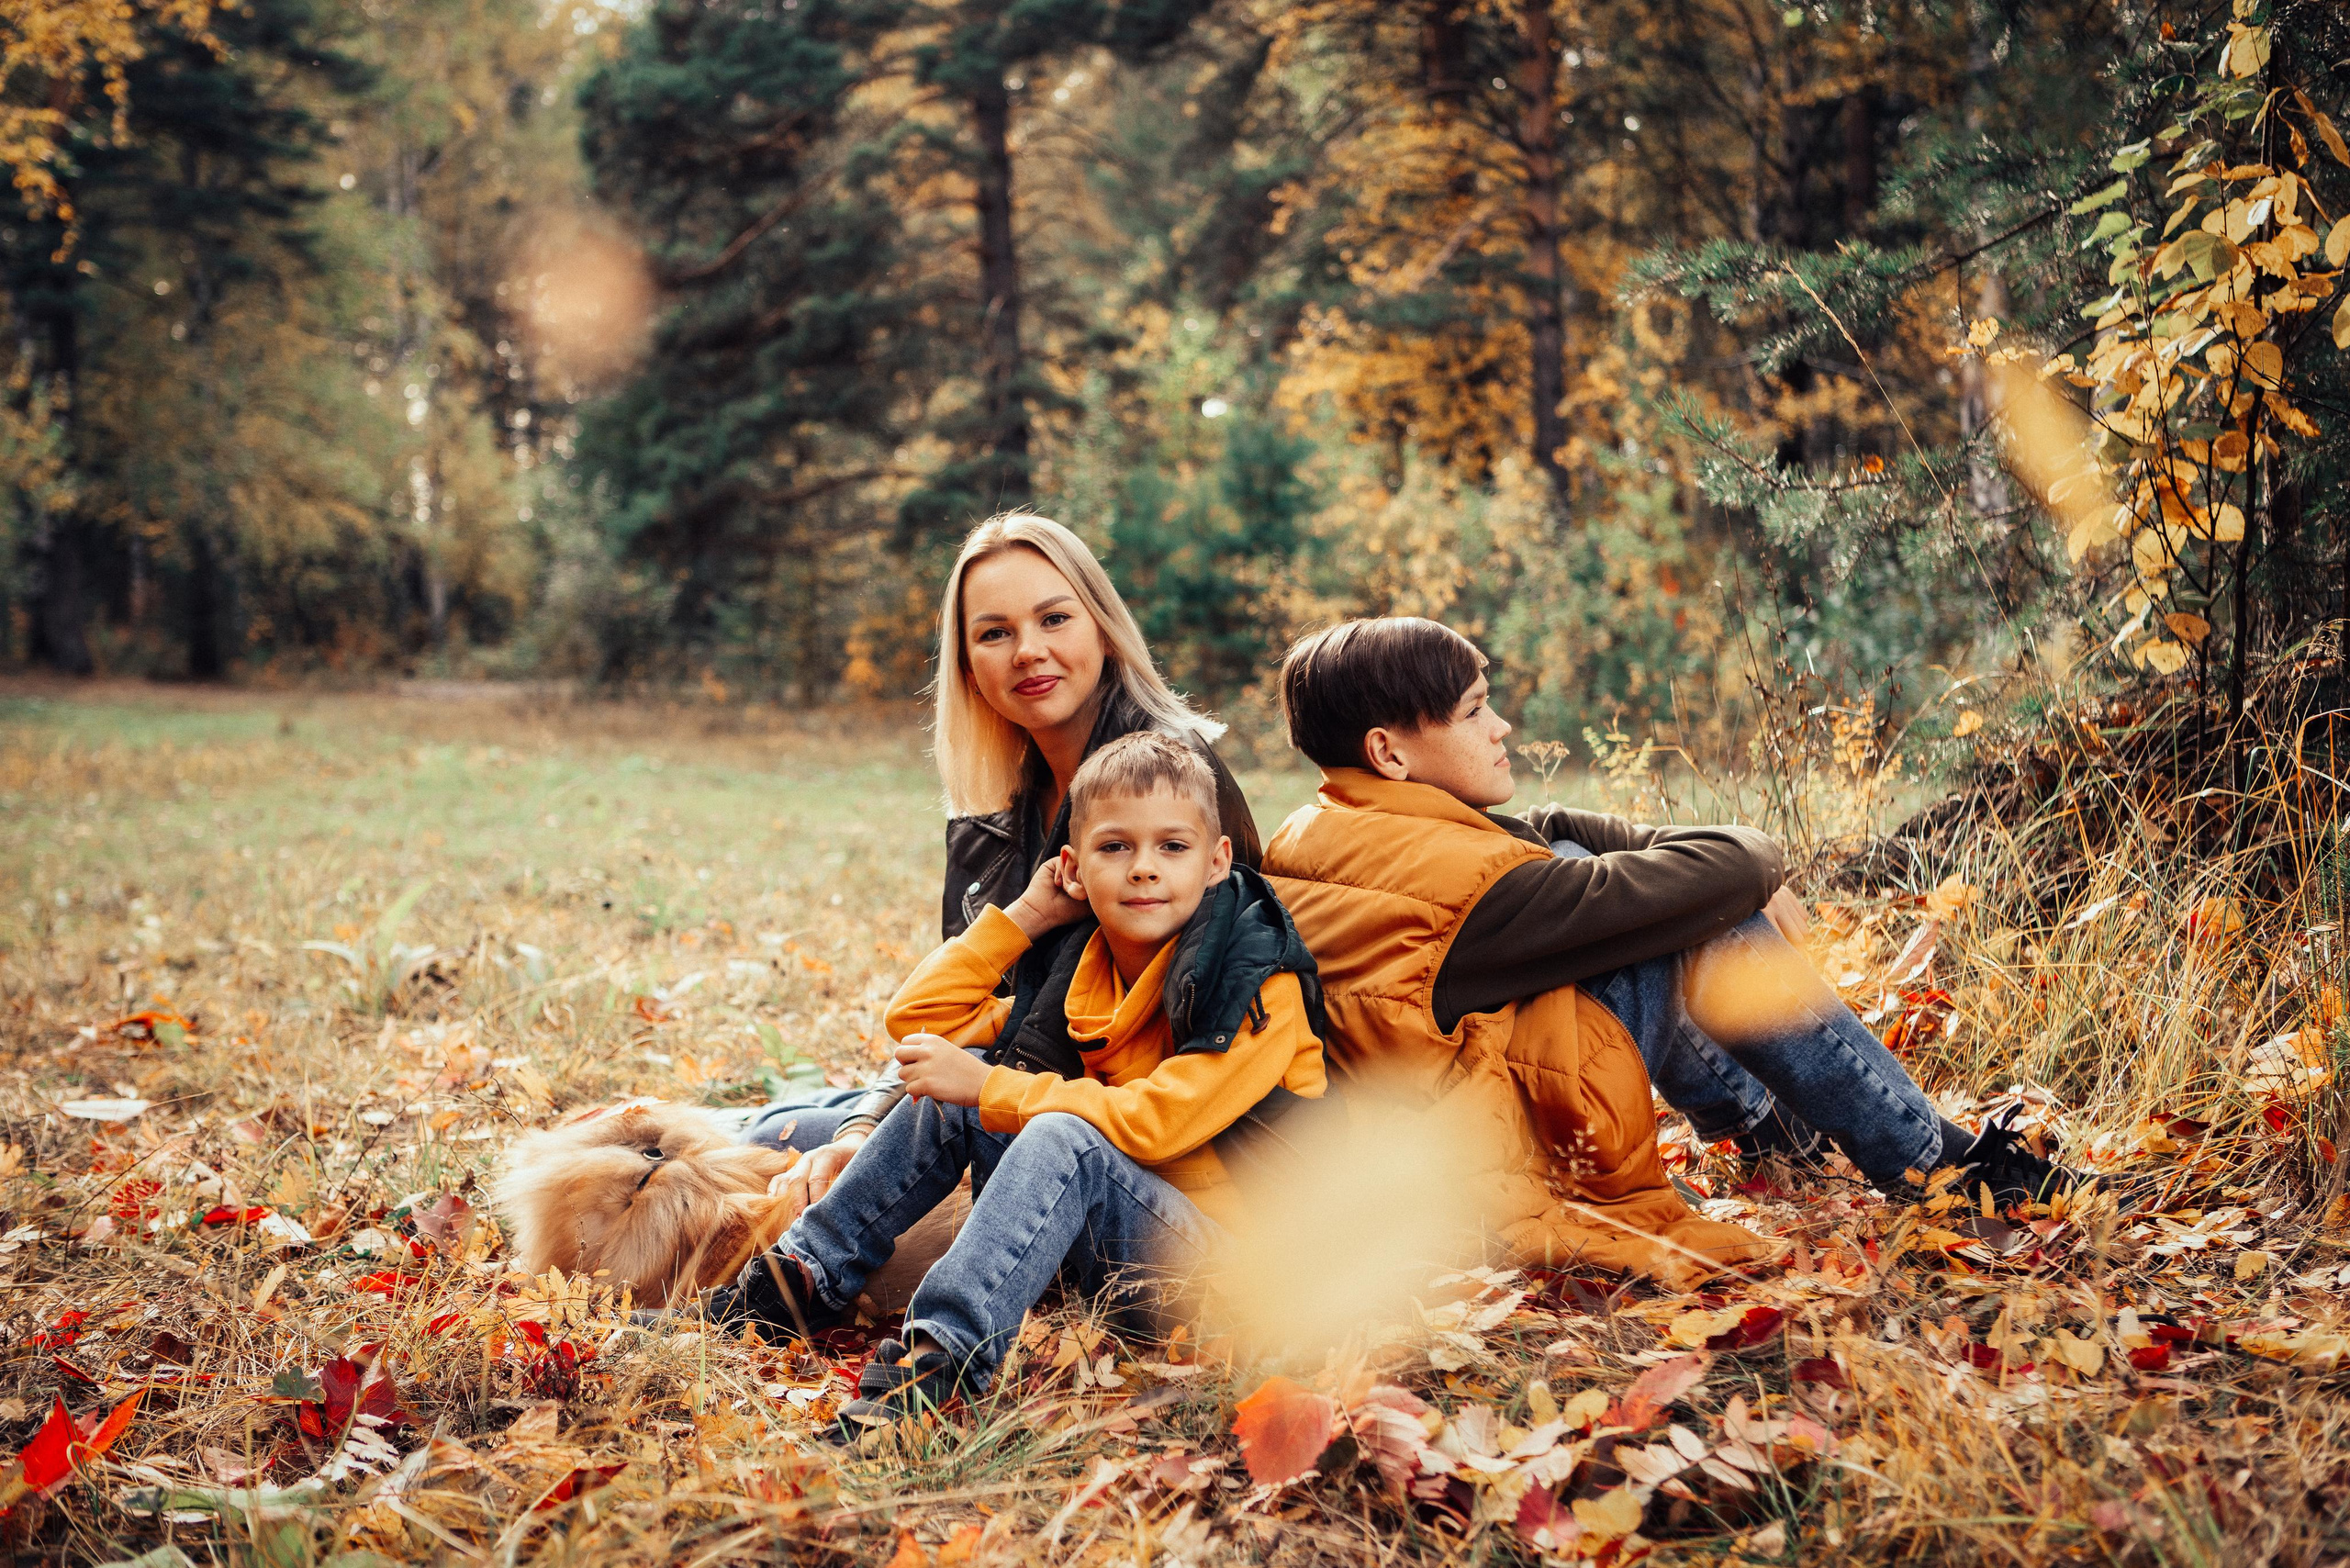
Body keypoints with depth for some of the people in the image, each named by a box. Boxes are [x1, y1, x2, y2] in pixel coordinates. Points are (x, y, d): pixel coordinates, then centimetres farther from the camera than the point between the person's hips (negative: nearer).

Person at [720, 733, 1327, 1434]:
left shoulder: (1261, 987, -14)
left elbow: (1155, 1122, -24)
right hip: (1103, 1248, 7)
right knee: (947, 1092, -3)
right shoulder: (1079, 971, 7)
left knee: (1064, 1138, -33)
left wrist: (989, 1089, -19)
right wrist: (1025, 914, 3)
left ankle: (942, 1355, -42)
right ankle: (804, 1278, -1)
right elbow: (917, 1019, 9)